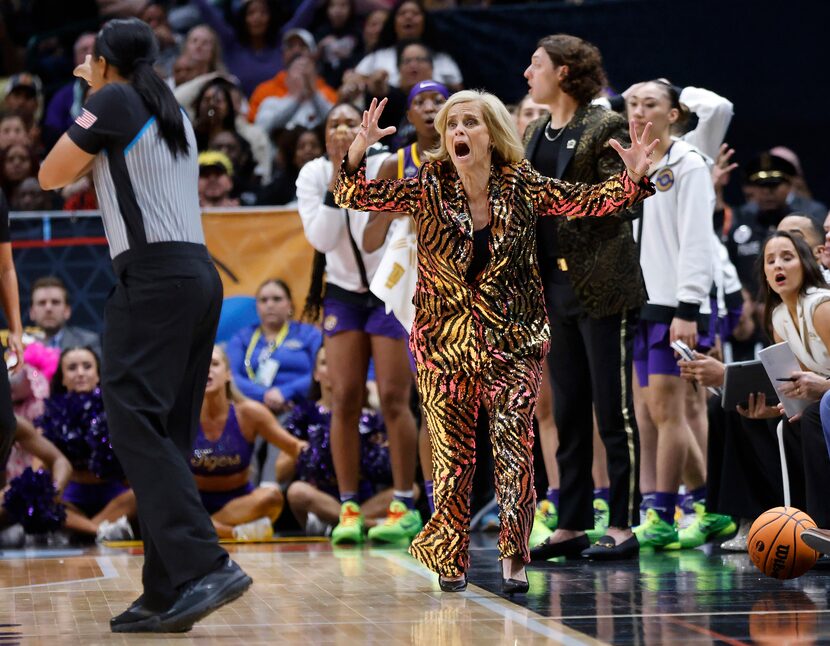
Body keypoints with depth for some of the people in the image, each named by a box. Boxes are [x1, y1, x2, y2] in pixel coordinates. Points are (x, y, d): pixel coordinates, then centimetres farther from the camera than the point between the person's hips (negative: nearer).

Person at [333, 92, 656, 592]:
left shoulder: (523, 187, -3)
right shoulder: (429, 189, -3)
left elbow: (587, 201, -1)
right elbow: (355, 196, -5)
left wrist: (632, 180, -19)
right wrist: (358, 152, -24)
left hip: (512, 340, -1)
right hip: (445, 340, 1)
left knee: (515, 452, -8)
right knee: (452, 455, 5)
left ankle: (514, 559, 0)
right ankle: (451, 561, 19)